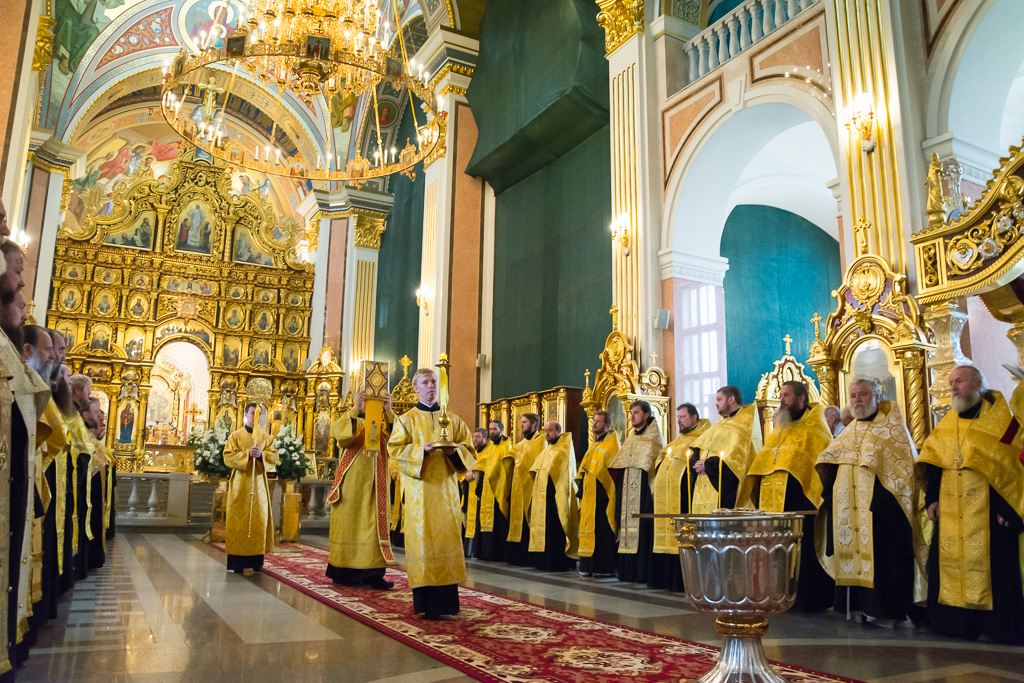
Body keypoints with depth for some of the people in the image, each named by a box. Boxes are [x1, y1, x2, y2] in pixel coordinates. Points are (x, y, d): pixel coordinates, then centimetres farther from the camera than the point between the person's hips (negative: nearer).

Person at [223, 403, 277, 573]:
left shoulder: (265, 437, 11)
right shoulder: (235, 436, 5)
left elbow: (274, 458, 4)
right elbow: (228, 457, -5)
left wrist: (261, 455, -15)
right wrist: (247, 454, -18)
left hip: (259, 483, 2)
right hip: (240, 483, -2)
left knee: (259, 519, 1)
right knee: (238, 520, -4)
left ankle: (256, 560, 7)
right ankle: (236, 562, -2)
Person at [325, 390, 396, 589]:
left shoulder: (380, 426, 15)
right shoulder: (349, 421, 6)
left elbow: (394, 434, -8)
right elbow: (340, 433, -18)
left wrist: (388, 411, -24)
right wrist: (355, 408, -27)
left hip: (373, 487, 3)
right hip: (351, 484, -3)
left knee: (373, 526, -2)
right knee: (348, 524, 0)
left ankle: (372, 574, -3)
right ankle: (343, 572, 8)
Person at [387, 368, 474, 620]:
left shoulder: (452, 419, 15)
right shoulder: (407, 420, 7)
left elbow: (468, 448, 10)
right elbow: (395, 448, -3)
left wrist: (454, 450, -11)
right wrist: (422, 448, -18)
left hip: (445, 487, 3)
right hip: (420, 488, -3)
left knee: (447, 537, 0)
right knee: (422, 539, -7)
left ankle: (446, 600, 7)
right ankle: (425, 603, -2)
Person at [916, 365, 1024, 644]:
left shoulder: (999, 418, -3)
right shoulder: (947, 424, 12)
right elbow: (934, 462, 13)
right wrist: (932, 498, 3)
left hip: (987, 508, -5)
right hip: (951, 511, 5)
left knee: (990, 565, -2)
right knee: (948, 560, 6)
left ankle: (999, 625, 11)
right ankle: (955, 619, 16)